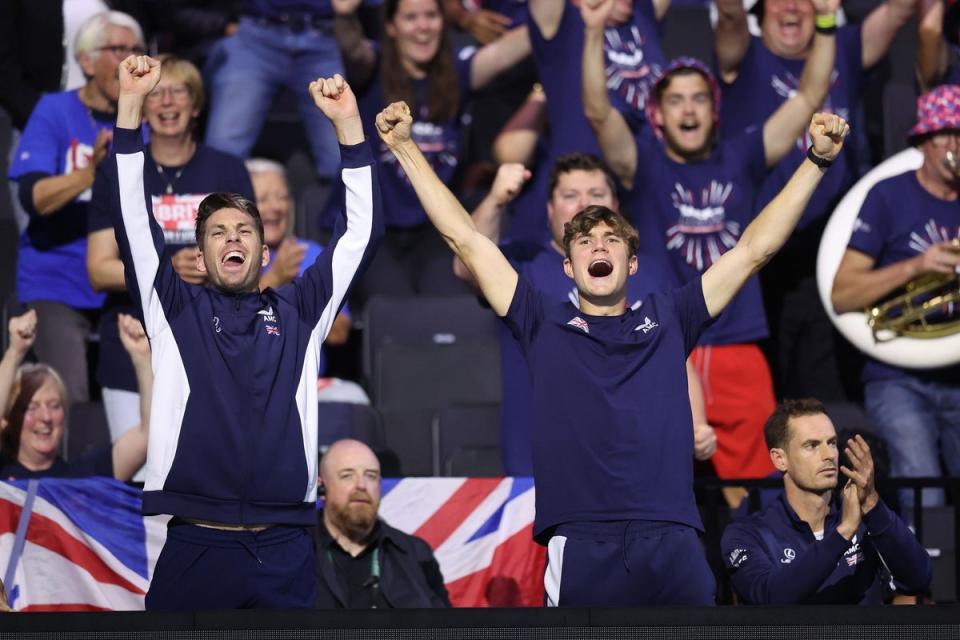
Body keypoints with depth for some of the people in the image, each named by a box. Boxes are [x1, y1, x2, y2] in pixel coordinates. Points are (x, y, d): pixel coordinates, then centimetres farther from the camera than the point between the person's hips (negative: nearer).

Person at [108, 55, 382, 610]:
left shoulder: (299, 312, 17)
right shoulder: (176, 310, 14)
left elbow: (362, 230, 14)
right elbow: (132, 216, 7)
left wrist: (348, 123, 7)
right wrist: (132, 104, 1)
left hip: (285, 554, 1)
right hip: (194, 549, -1)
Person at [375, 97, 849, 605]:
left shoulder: (667, 319, 19)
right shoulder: (545, 325, 17)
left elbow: (753, 249, 19)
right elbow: (466, 239, 17)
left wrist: (816, 161, 16)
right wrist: (404, 148, 16)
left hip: (673, 545, 1)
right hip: (579, 550, -1)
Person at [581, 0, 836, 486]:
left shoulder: (740, 159, 10)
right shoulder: (643, 163, 3)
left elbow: (809, 98, 6)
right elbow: (598, 111, -13)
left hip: (739, 355, 3)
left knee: (751, 495, 6)